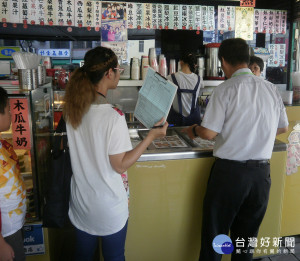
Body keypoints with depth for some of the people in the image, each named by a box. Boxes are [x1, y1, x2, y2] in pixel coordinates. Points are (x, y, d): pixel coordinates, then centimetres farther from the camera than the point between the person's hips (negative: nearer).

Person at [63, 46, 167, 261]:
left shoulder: (72, 109, -6)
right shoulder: (113, 116, -26)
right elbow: (120, 165, -20)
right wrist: (152, 136, -17)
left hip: (81, 202, 6)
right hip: (108, 207, -6)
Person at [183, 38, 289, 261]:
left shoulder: (226, 89, -12)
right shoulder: (271, 88, 4)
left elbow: (209, 133, -15)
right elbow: (283, 128, 14)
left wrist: (193, 130, 6)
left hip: (230, 170, -5)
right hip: (261, 173, 5)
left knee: (214, 235, 13)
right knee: (247, 237, 21)